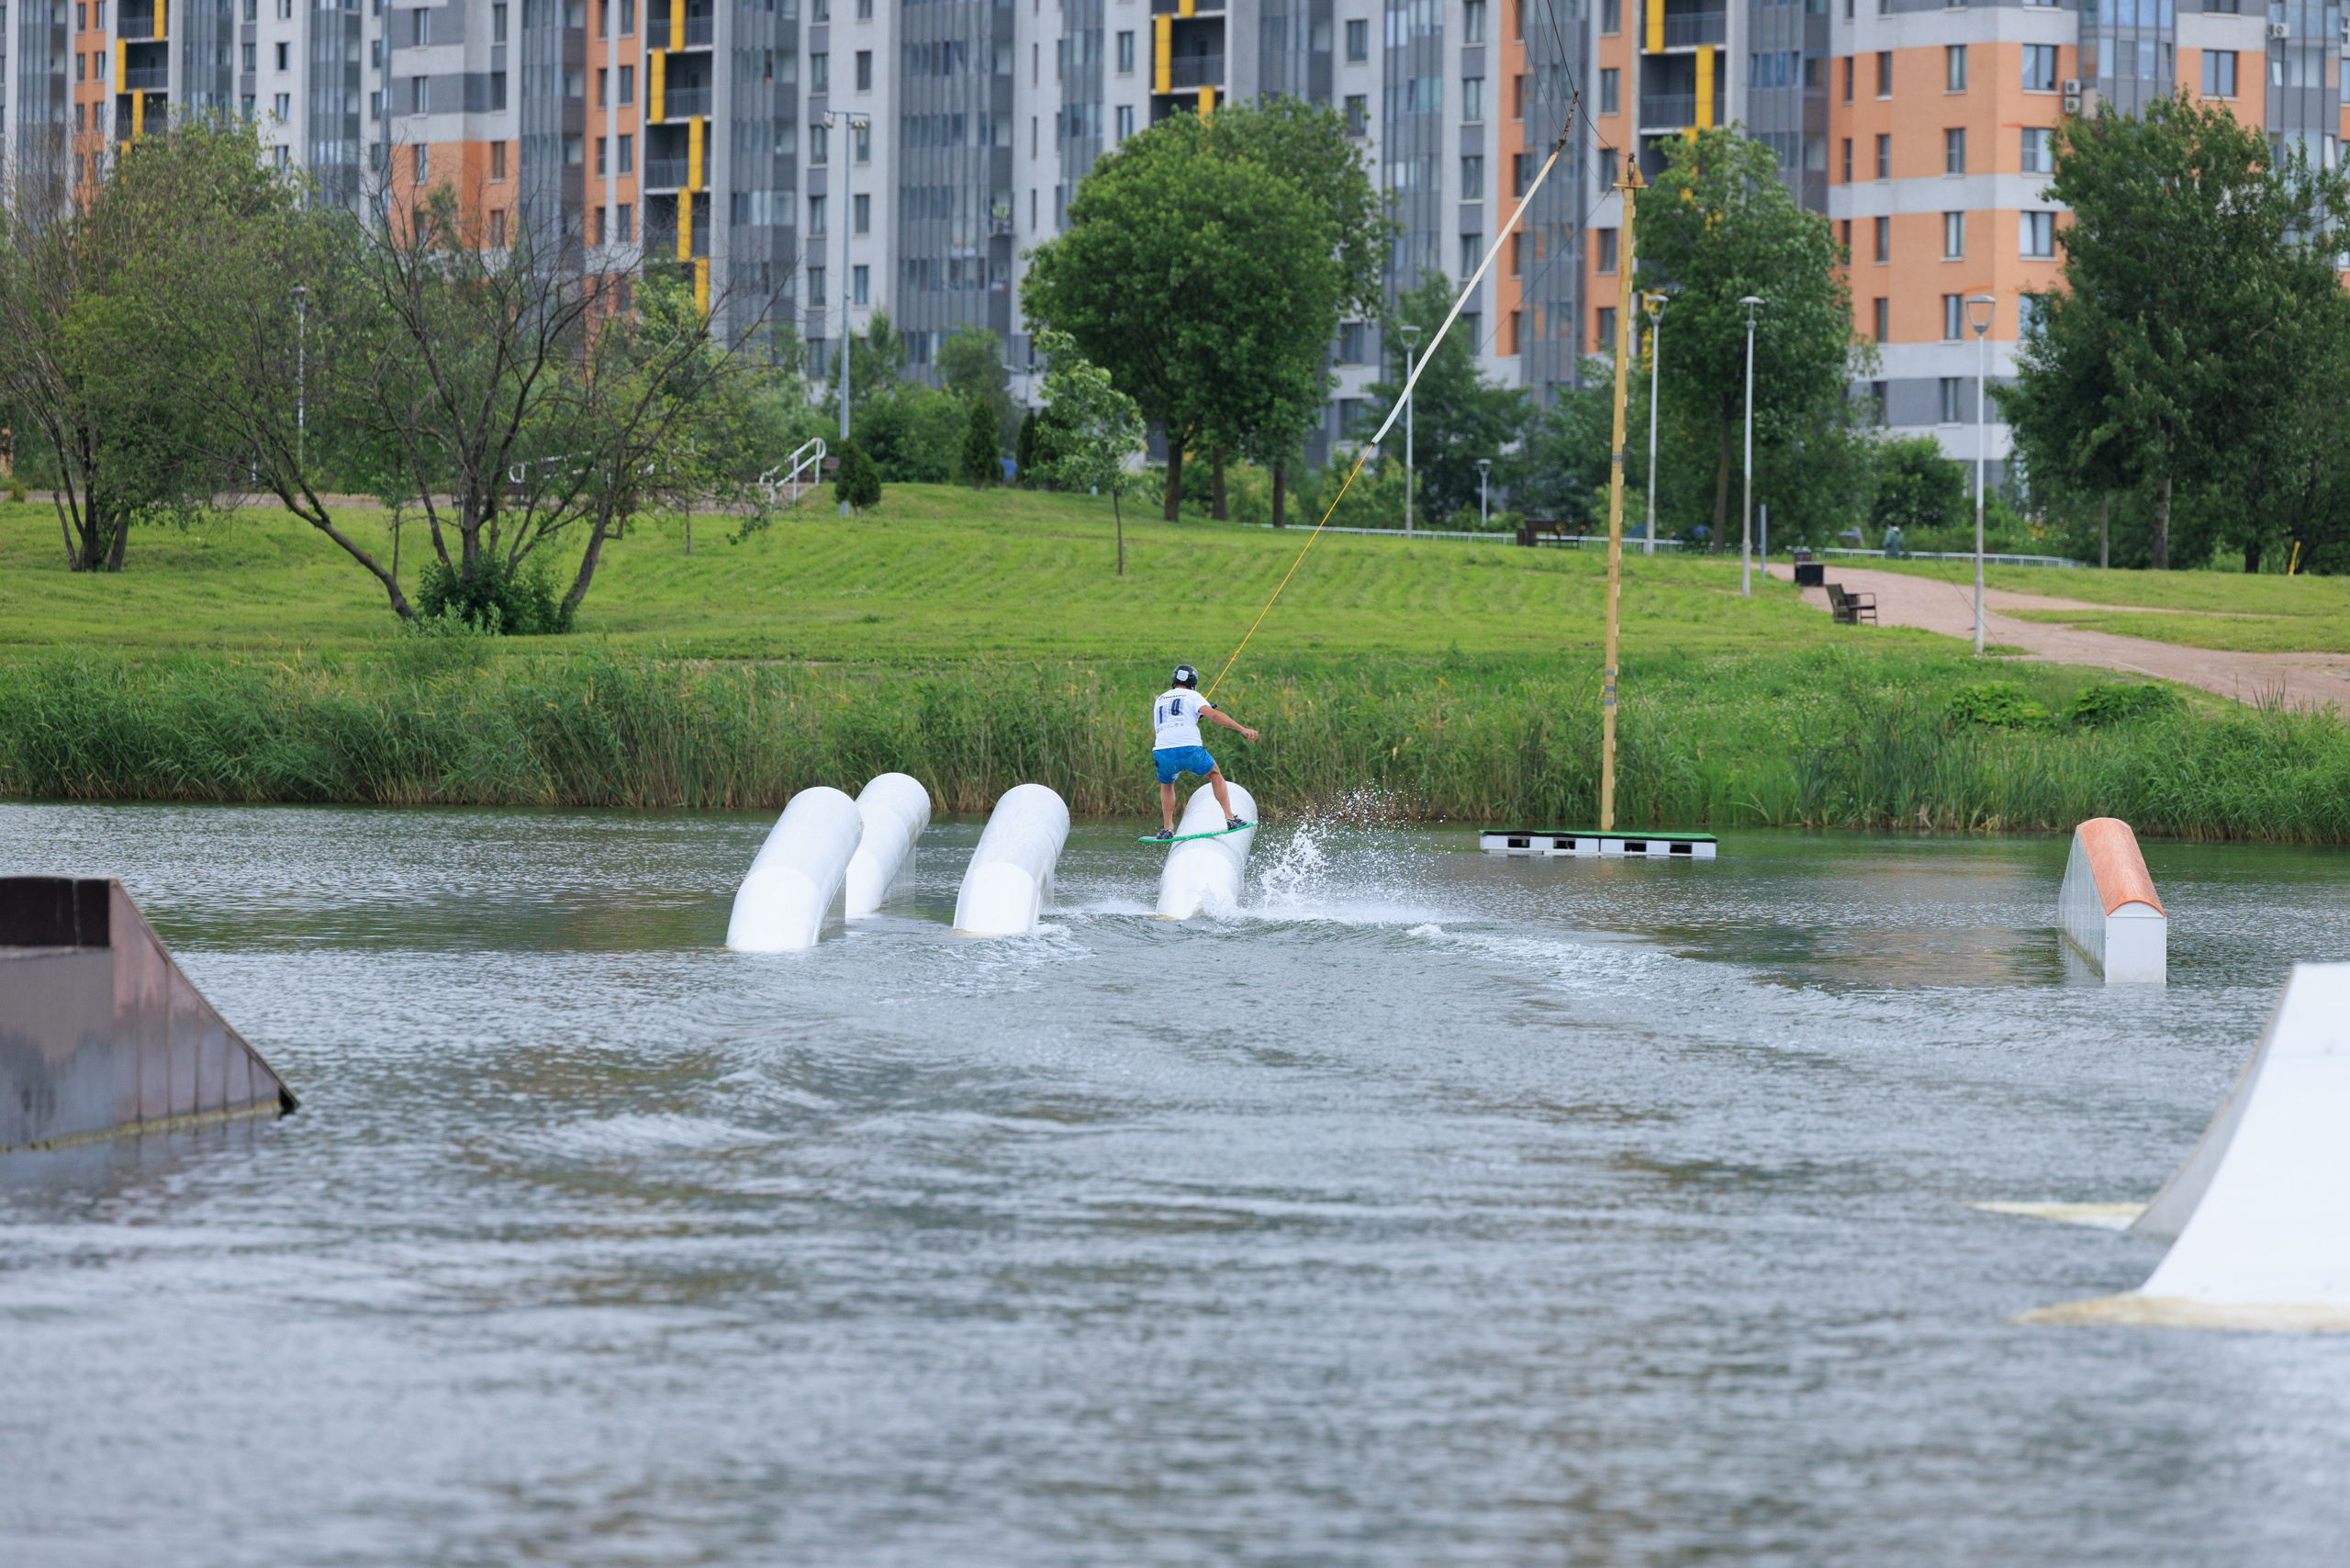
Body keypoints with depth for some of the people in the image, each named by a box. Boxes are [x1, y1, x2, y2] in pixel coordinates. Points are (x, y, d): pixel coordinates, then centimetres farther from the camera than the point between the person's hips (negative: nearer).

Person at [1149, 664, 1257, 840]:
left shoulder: (1159, 700, 25)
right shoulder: (1192, 696, 10)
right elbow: (1213, 715, -6)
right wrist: (1242, 729, -10)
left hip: (1162, 753, 3)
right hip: (1189, 750, -3)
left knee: (1166, 784, 33)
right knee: (1215, 774, 24)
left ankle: (1168, 828, 23)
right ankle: (1229, 818, 16)